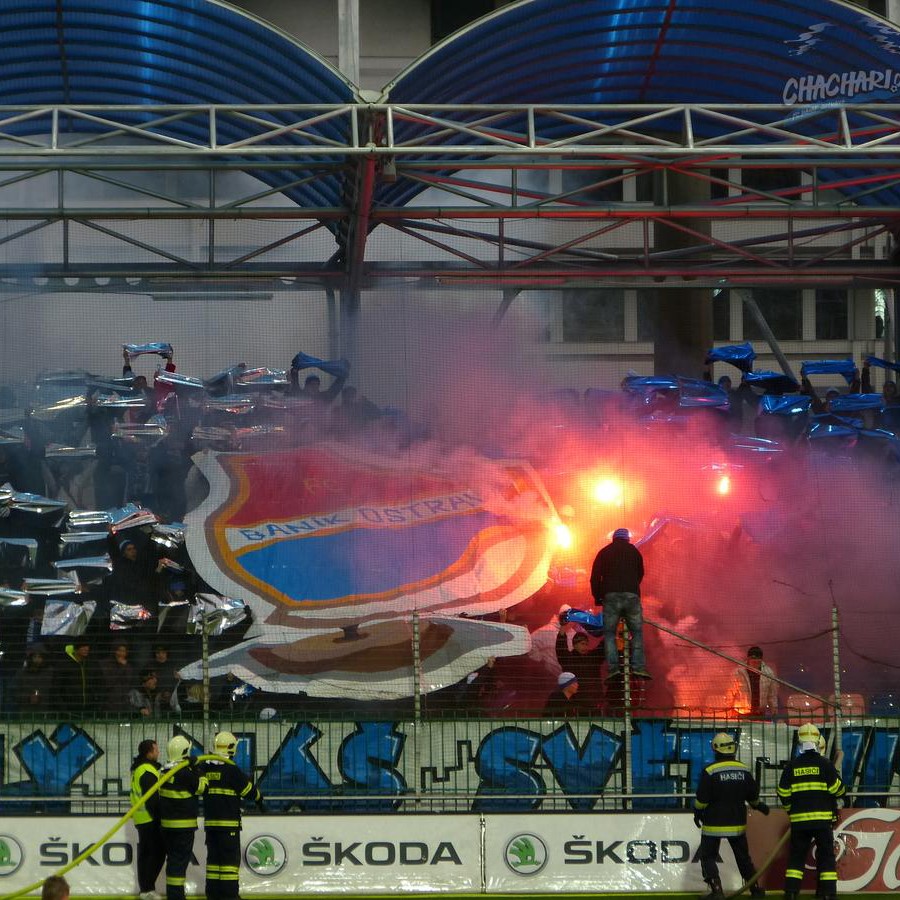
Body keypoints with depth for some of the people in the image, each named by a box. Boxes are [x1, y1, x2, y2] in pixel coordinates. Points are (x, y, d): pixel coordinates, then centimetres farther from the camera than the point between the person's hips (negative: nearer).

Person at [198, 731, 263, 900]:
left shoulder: (205, 768, 5)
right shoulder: (231, 769, -12)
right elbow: (248, 790, -5)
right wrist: (259, 798, 11)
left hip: (210, 821, 6)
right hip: (228, 823, -6)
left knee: (214, 857, 11)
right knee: (231, 859, -3)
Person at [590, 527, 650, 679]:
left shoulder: (604, 553, 13)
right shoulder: (634, 551, 16)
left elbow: (595, 577, 8)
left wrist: (598, 598, 16)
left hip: (611, 596, 0)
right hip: (632, 595, 0)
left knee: (609, 633, 4)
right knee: (637, 632, 8)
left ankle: (613, 667, -12)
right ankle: (639, 667, -8)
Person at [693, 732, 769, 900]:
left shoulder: (710, 771, -15)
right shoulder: (744, 770, 0)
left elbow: (702, 798, -14)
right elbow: (753, 796, 8)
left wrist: (697, 813, 4)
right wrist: (760, 806, 29)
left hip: (714, 823, -4)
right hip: (737, 823, 5)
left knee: (708, 856, 4)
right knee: (743, 856, 17)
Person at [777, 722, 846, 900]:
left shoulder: (792, 766, 3)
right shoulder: (825, 764, -5)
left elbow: (783, 794, 6)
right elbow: (838, 790, -4)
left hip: (799, 819, 2)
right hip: (822, 819, -2)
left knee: (796, 857, 9)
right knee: (826, 857, 3)